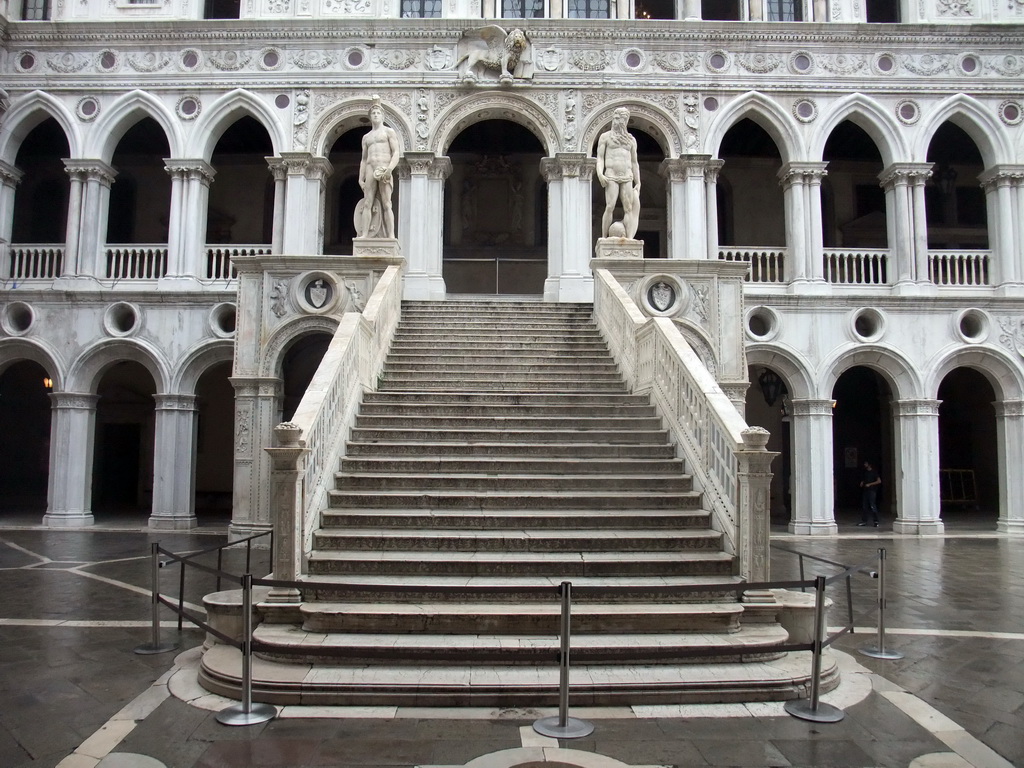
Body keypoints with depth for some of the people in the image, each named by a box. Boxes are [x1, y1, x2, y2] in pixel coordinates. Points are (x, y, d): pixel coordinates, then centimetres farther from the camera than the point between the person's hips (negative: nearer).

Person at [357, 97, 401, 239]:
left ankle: (391, 236, -17)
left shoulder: (389, 131, 10)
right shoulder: (366, 137, 24)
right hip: (370, 170, 4)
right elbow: (363, 159, 22)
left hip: (384, 170, -4)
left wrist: (390, 169, -17)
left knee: (386, 205, -12)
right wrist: (361, 178, 11)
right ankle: (364, 234, -11)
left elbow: (396, 153, -1)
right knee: (367, 204, -6)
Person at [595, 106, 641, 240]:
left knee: (628, 208, -7)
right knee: (610, 207, -15)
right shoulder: (605, 136, 11)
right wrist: (600, 174, -14)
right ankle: (604, 239, -14)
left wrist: (638, 183, 13)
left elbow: (634, 162, 20)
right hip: (611, 176, -3)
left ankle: (629, 238, -13)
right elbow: (600, 157, 4)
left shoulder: (631, 140, 20)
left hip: (627, 178, 3)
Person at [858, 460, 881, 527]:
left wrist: (869, 484, -13)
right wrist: (862, 483, 8)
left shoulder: (874, 472, -4)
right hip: (865, 491, 7)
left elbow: (879, 481, -10)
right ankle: (864, 521, 12)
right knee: (864, 506, 7)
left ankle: (876, 521, -8)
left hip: (872, 491, -7)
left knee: (872, 506, -12)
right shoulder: (865, 472, 16)